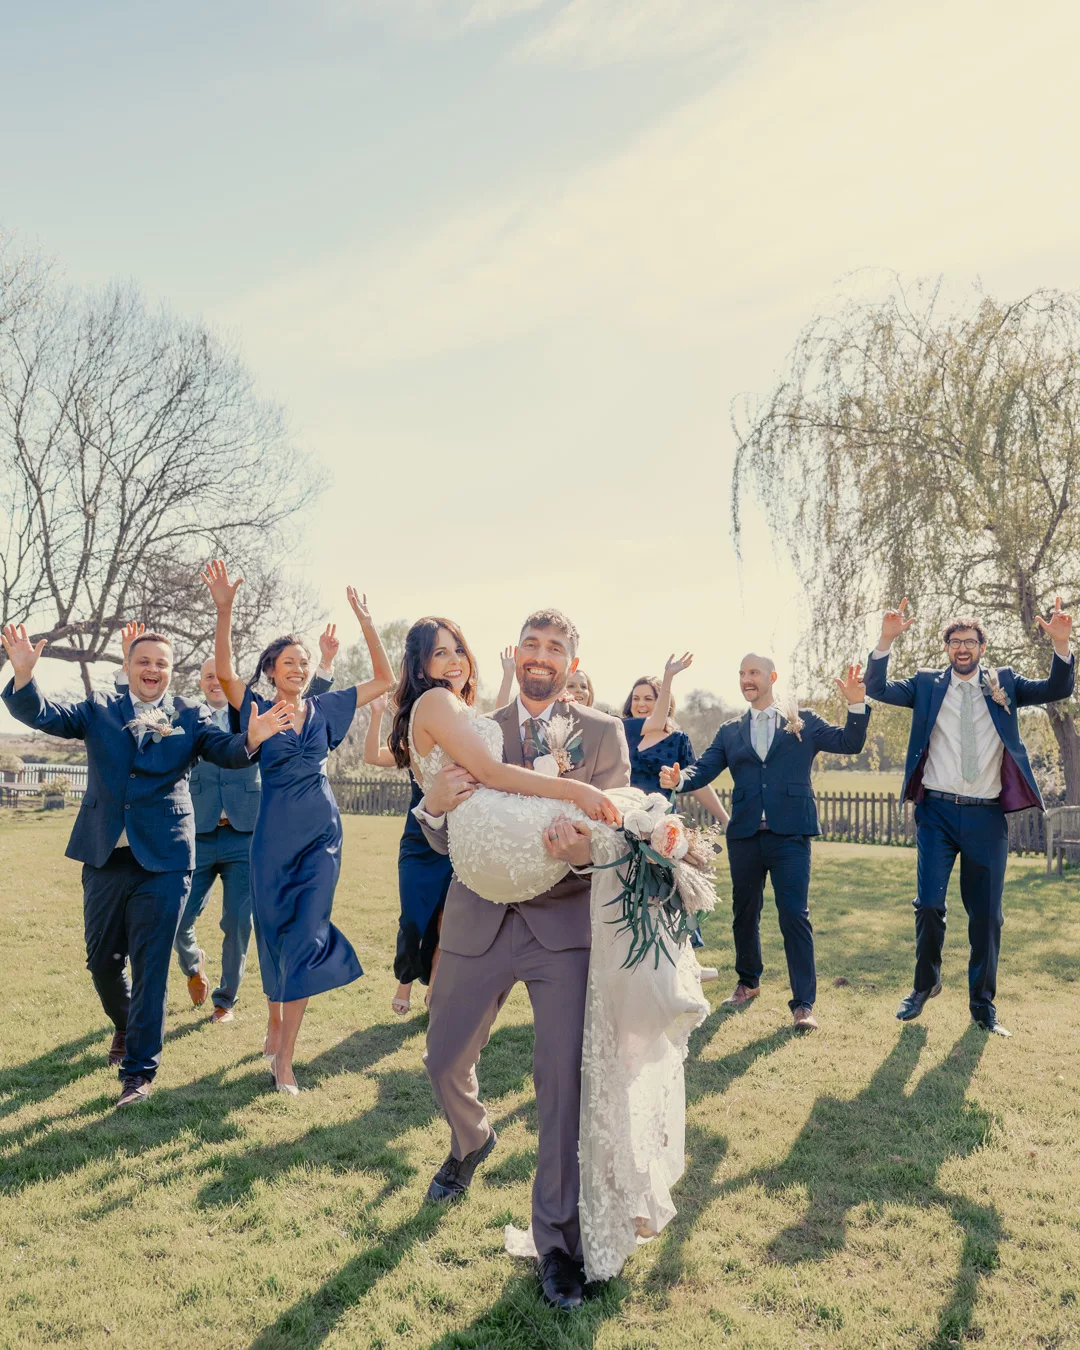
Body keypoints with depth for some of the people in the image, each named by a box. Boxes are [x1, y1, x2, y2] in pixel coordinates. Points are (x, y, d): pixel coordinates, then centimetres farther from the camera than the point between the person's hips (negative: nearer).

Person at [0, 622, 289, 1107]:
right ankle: (126, 1025, 45)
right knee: (102, 961, 15)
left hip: (163, 860, -2)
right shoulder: (99, 710, 7)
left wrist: (251, 739, -35)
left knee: (150, 964, 0)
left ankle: (139, 1068, 12)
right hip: (105, 855, 3)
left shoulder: (190, 716, 2)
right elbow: (45, 716, -6)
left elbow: (224, 751, -11)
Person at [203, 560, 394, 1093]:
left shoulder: (324, 708, 6)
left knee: (306, 937, -4)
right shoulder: (257, 710, -1)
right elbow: (224, 671, -20)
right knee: (273, 932, 11)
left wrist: (367, 625, -5)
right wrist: (224, 611, -34)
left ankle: (283, 1056, 2)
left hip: (321, 833, 1)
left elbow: (383, 680, 6)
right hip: (275, 834, -1)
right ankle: (274, 1023, 36)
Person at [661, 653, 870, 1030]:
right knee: (744, 912, 15)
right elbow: (703, 769, 2)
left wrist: (856, 704, -15)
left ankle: (803, 1003, 3)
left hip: (789, 833, -3)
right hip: (744, 834, 3)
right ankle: (748, 982, 36)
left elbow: (849, 744, 1)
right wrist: (678, 779, -19)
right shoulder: (729, 732, 11)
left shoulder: (803, 722, 6)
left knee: (794, 915, -6)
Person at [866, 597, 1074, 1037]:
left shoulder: (1004, 683, 9)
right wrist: (886, 640, -20)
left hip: (987, 816, 1)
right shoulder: (927, 684, 5)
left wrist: (1061, 644, -18)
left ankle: (982, 1004, 23)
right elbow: (878, 689, -7)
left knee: (986, 913, 8)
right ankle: (925, 983, 20)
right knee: (929, 904, -5)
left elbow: (1057, 690, -1)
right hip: (938, 811, -1)